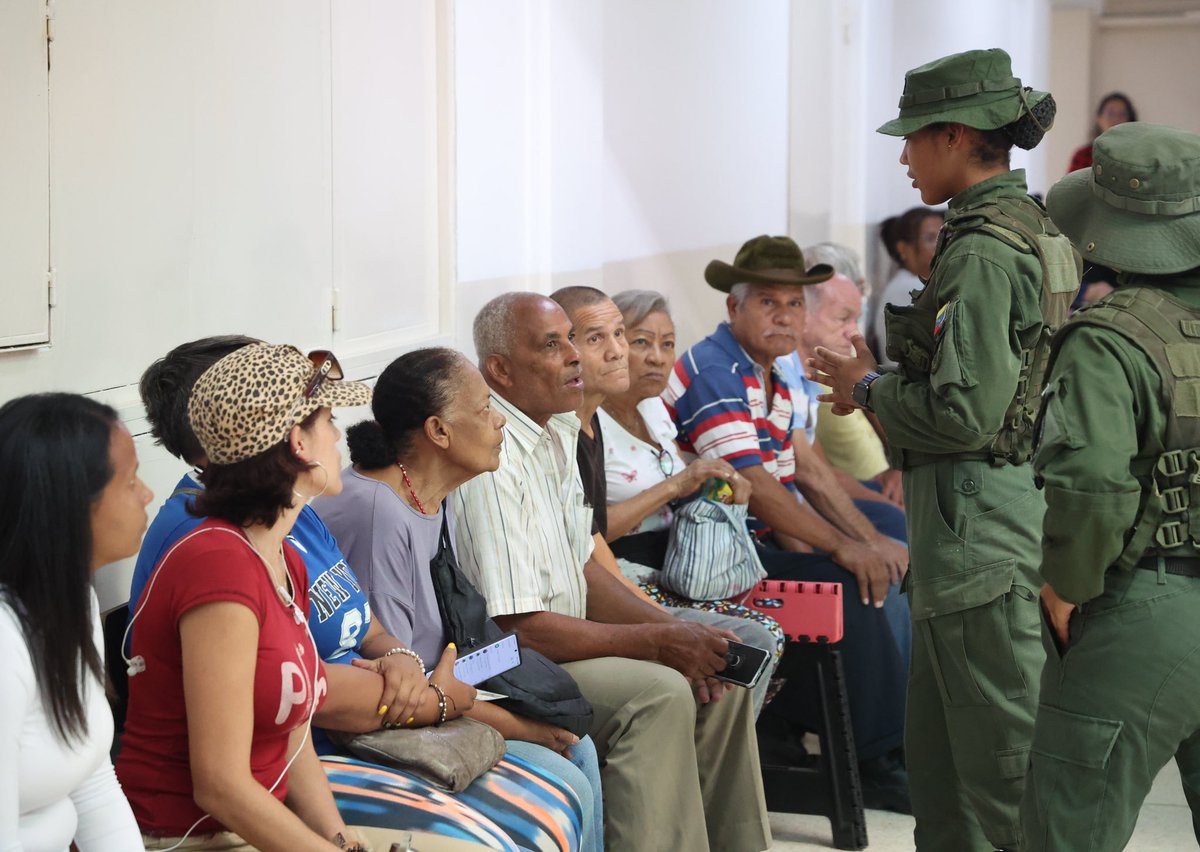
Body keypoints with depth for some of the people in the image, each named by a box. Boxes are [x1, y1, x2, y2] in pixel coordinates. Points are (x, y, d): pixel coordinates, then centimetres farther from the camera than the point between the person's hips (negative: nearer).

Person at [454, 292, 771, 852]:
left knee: (720, 685, 2)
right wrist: (661, 641, -18)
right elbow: (520, 628, -24)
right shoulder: (490, 461, -23)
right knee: (659, 693, -26)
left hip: (562, 642, 10)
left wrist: (678, 632, 0)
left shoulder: (557, 436, 9)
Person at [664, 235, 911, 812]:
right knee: (850, 587, -21)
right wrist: (841, 548, -23)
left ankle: (789, 722, 6)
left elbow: (807, 472, 16)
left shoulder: (774, 378, 17)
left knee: (882, 573, 1)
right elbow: (752, 487, -23)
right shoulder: (714, 372, -15)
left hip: (760, 542, 10)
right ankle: (875, 762, -12)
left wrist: (872, 541, 3)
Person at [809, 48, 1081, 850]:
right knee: (937, 747, 20)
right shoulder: (1036, 233, 12)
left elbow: (964, 414, -23)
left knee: (1003, 752, -1)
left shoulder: (984, 255, -18)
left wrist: (869, 390, -7)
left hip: (978, 522, -10)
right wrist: (883, 381, 15)